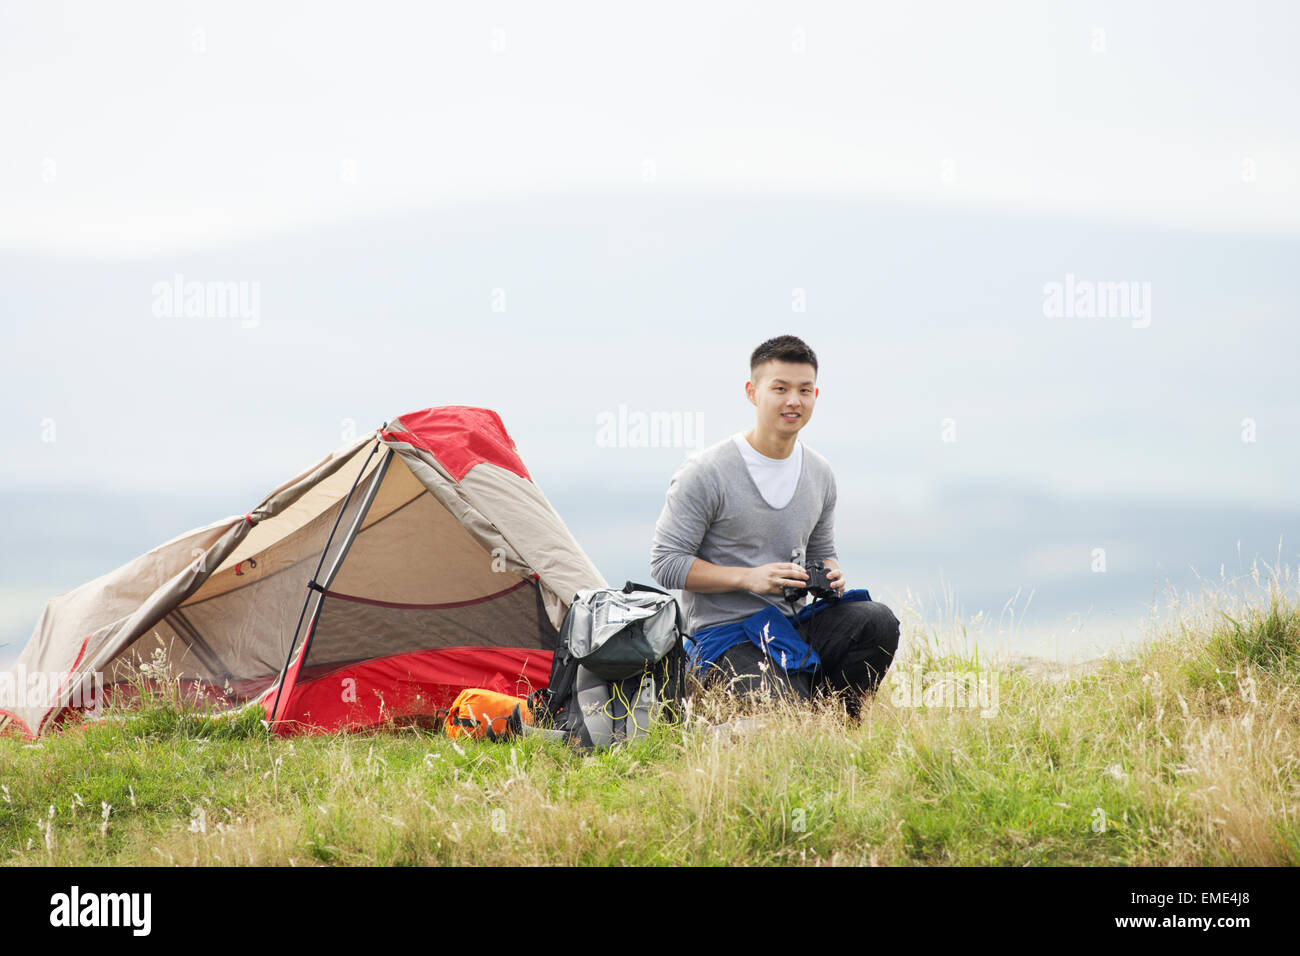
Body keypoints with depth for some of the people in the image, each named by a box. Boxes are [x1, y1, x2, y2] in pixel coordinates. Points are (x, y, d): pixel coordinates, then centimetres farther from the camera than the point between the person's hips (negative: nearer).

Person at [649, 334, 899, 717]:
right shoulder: (705, 472, -10)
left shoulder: (819, 474, 10)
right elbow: (666, 564, -10)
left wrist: (831, 574, -2)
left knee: (878, 621, -22)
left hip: (796, 620, 6)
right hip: (726, 634, -6)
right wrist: (748, 577, -21)